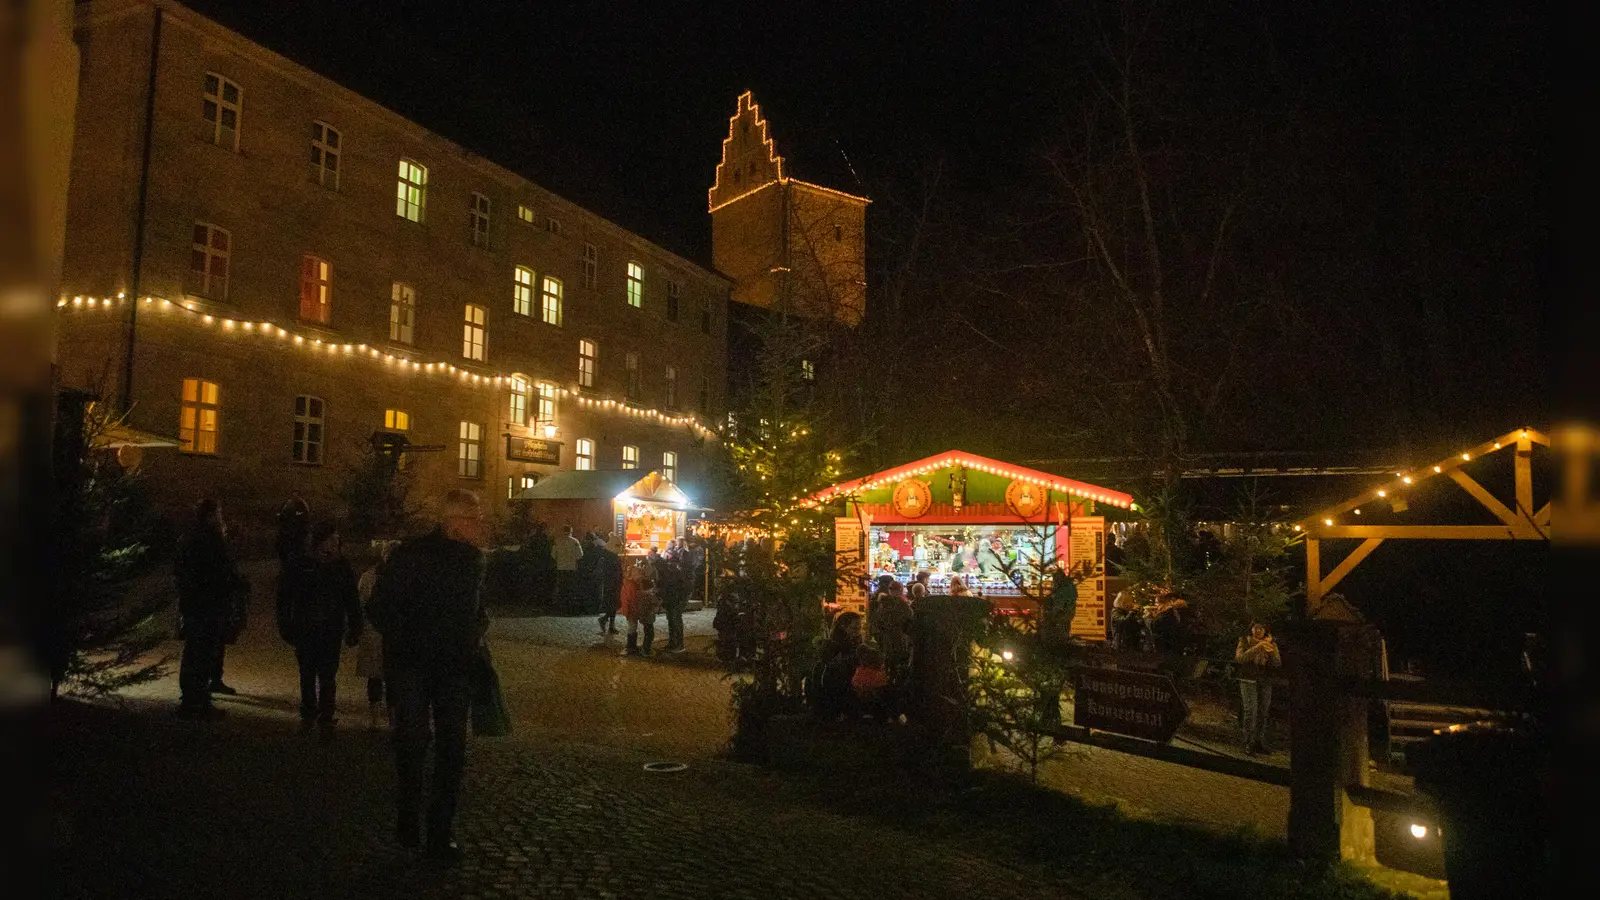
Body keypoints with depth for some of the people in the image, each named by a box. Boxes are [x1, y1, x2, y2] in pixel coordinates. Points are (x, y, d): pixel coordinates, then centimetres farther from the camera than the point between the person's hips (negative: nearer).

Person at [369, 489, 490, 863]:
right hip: (412, 664, -4)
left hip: (456, 666, 4)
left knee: (452, 748, 4)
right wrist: (411, 641, -14)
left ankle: (442, 833, 14)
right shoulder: (410, 555, -11)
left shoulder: (474, 559, 5)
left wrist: (479, 630, 0)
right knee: (412, 743, 1)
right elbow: (381, 609, -8)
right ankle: (408, 819, 24)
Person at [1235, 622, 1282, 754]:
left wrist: (1272, 652, -19)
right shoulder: (1245, 642, 2)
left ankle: (1260, 743, 15)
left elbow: (1278, 664, 1)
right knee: (1251, 711, -12)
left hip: (1266, 681, 3)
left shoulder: (1271, 645, 9)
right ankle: (1249, 744, -8)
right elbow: (1239, 658, -14)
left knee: (1263, 712, 5)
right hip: (1249, 680, -3)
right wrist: (1256, 648, -23)